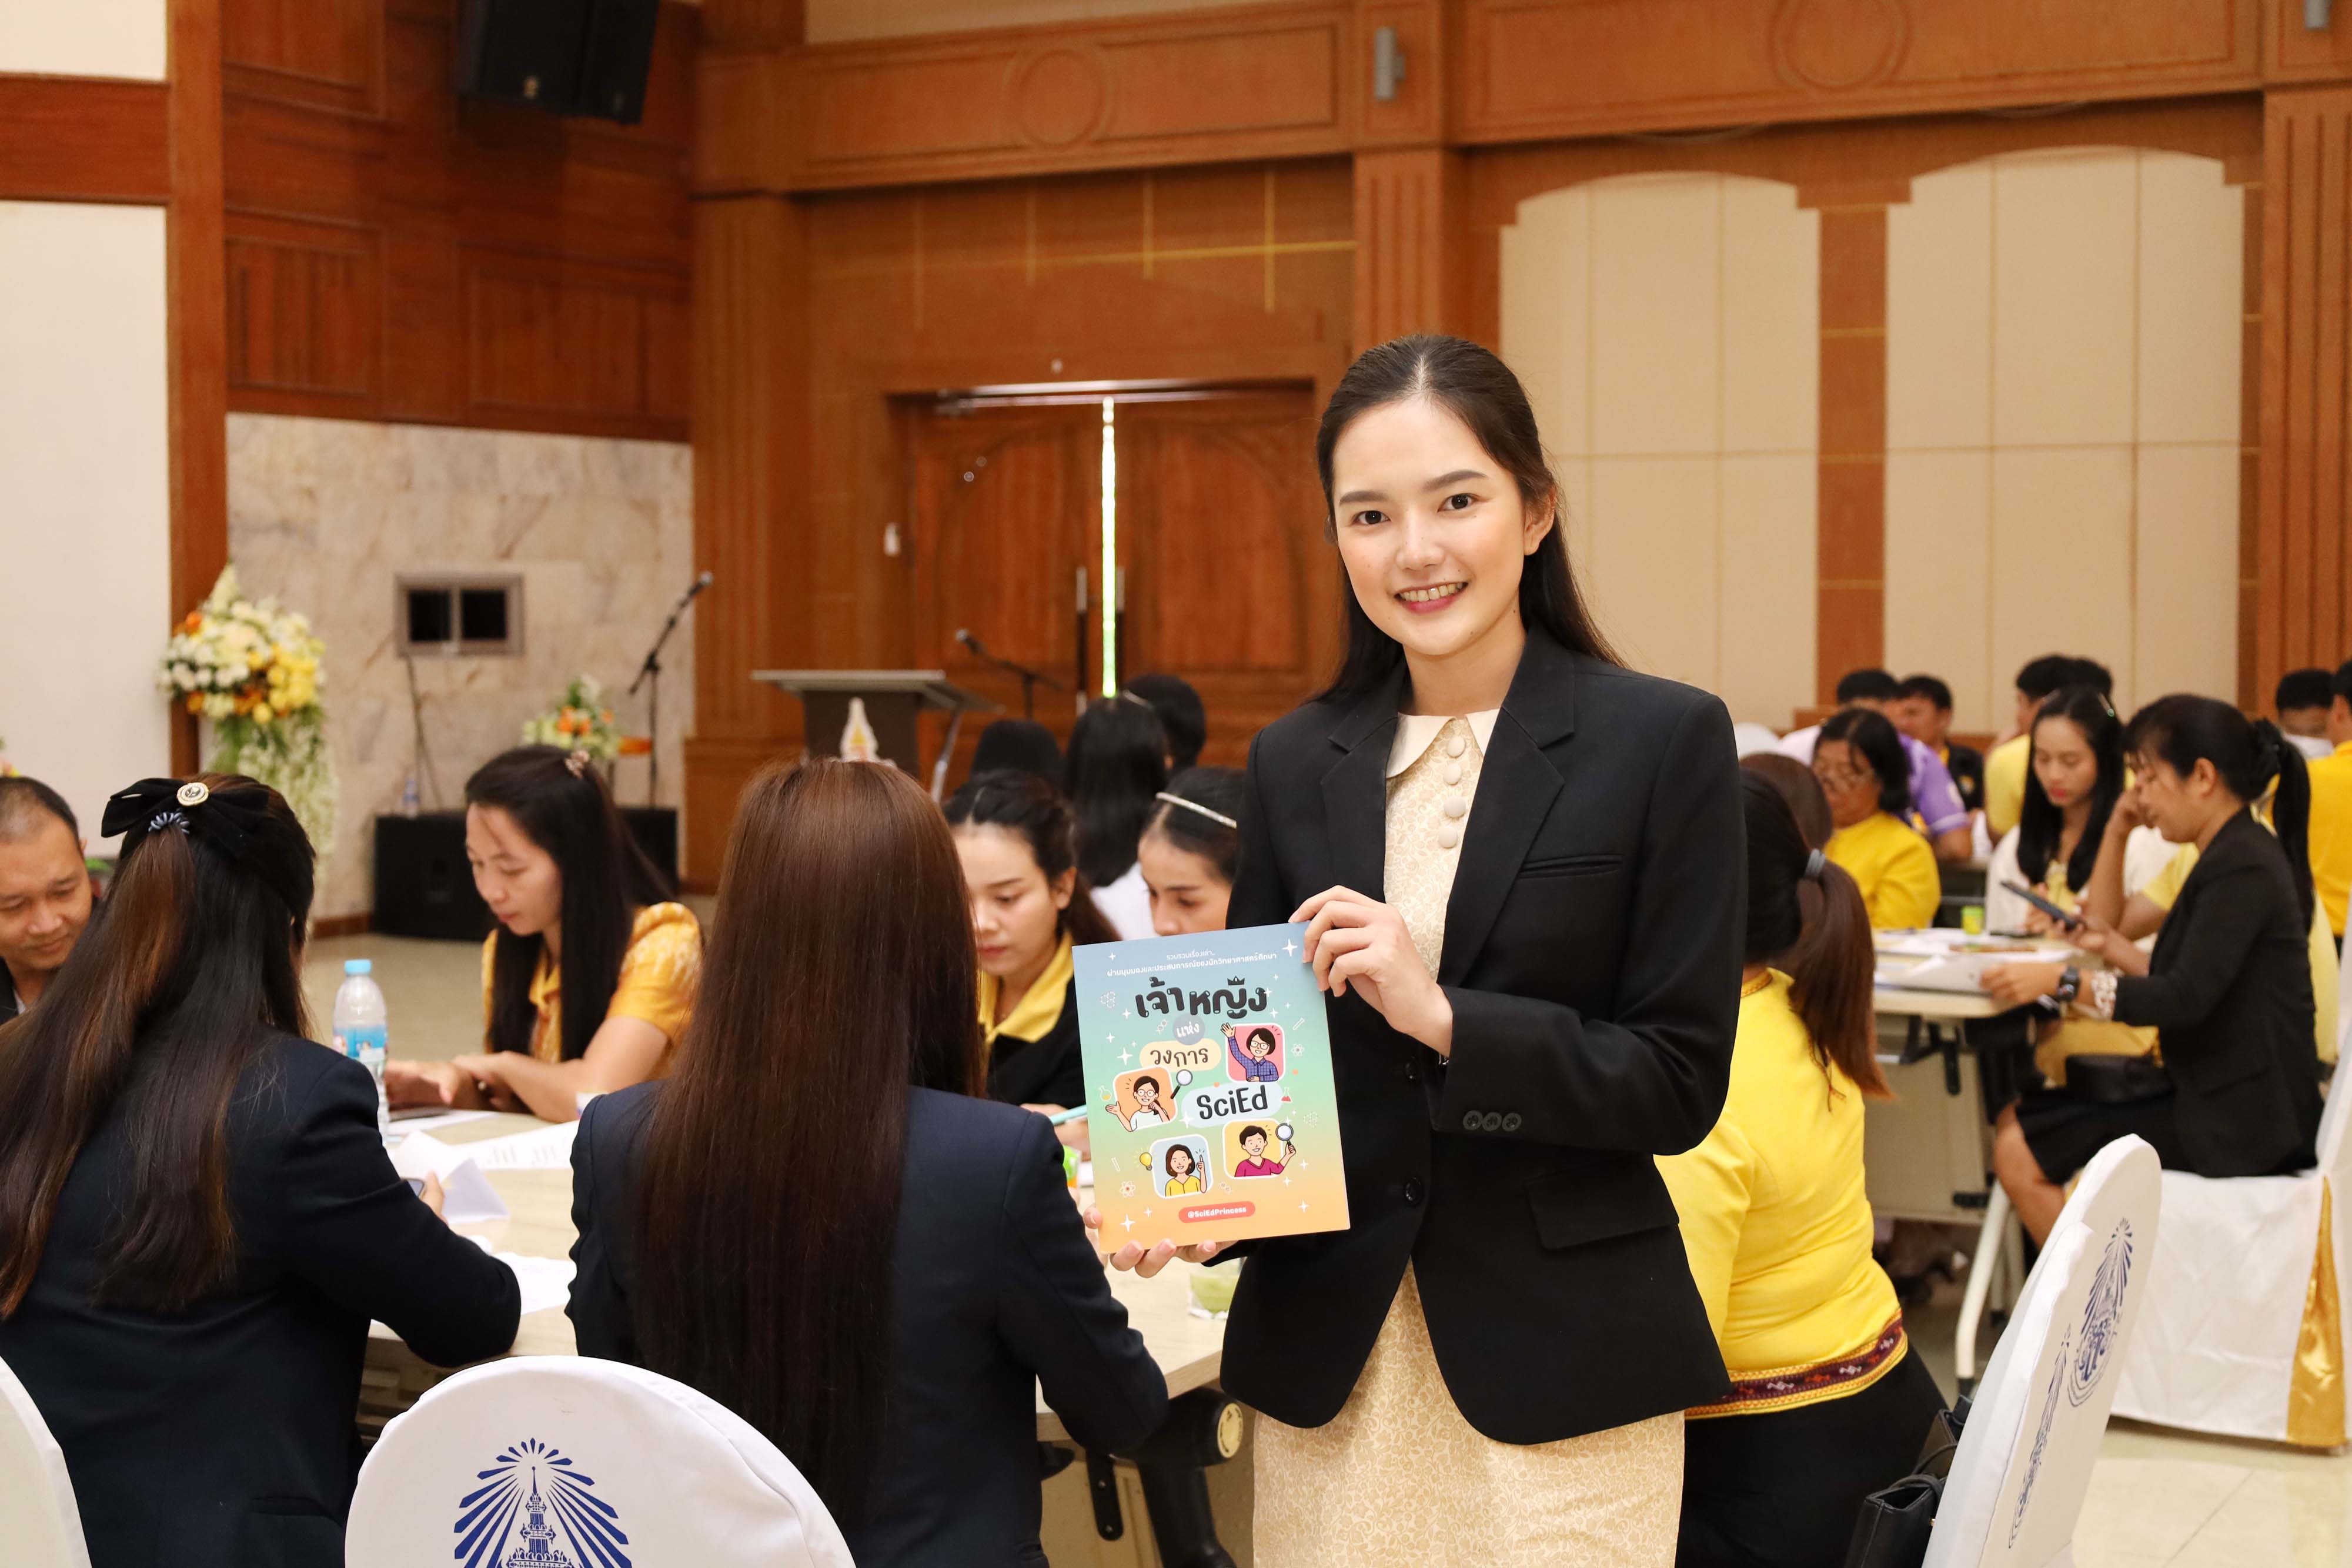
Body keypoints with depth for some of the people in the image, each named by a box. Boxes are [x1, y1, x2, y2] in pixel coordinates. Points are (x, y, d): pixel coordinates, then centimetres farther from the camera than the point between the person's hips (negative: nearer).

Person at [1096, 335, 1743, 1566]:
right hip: (1328, 1356, 3)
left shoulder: (1664, 742, -5)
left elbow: (1682, 1083, -8)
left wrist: (1443, 1015, -19)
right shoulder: (1293, 763, 6)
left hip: (1559, 1362, -3)